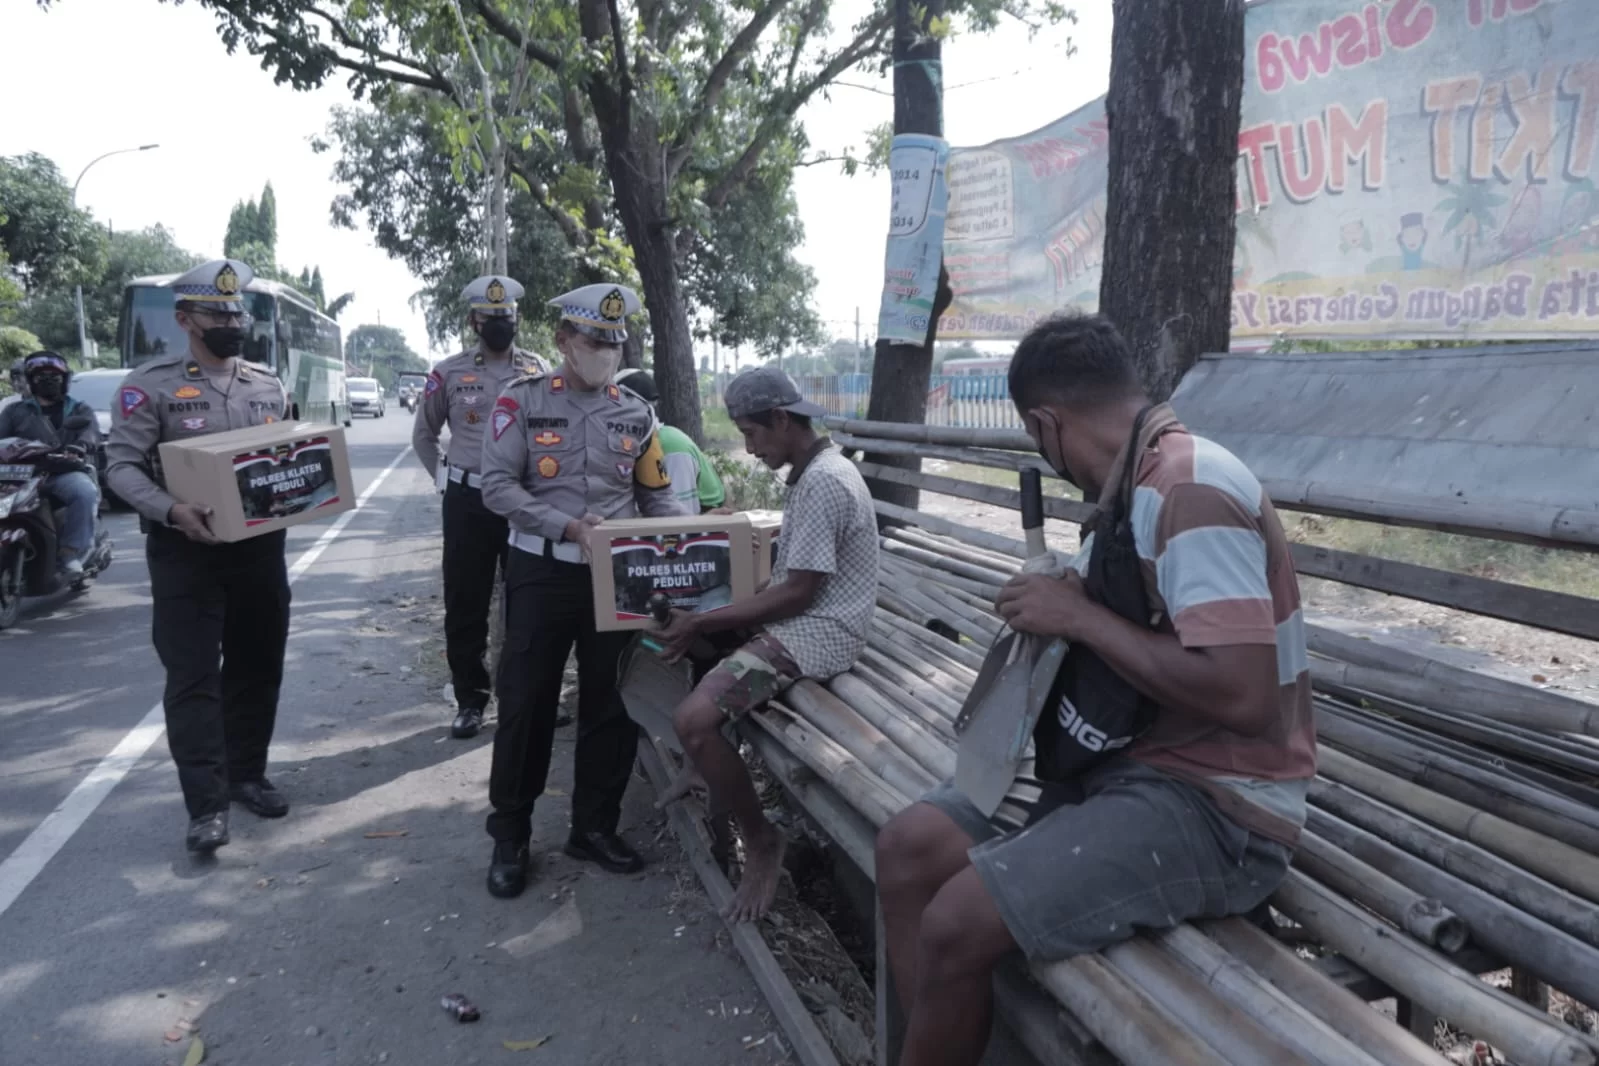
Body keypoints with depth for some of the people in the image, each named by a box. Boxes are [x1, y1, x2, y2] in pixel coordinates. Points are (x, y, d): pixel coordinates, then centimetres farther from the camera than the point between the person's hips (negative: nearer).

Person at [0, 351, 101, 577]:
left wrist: (81, 445, -22)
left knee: (86, 492, -36)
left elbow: (92, 434, 3)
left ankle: (70, 553, -34)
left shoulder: (80, 411, 23)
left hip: (65, 472, -2)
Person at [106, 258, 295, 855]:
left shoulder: (268, 386, 11)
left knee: (257, 667, 12)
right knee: (194, 677, -4)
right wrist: (170, 510, -27)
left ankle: (246, 775, 28)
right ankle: (206, 805, 0)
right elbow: (121, 466, -10)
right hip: (185, 550, -5)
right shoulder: (151, 385, -6)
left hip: (260, 546, 5)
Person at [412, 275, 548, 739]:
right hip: (468, 503, 0)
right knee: (465, 605, 5)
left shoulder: (540, 371, 3)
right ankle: (470, 700, 17)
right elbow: (423, 434, 14)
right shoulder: (448, 373, 2)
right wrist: (445, 478, 8)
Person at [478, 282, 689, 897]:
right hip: (542, 572, -3)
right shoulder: (522, 400, -4)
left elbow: (657, 497, 11)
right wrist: (567, 526, -22)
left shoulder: (637, 413, 7)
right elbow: (498, 487, -11)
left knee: (613, 703, 9)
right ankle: (510, 835, 19)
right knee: (526, 702, 3)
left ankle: (595, 827, 25)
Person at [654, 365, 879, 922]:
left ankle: (760, 841, -4)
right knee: (685, 635, 22)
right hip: (802, 615, 11)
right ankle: (707, 765, 32)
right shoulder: (812, 469, 11)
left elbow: (798, 592, -23)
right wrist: (703, 617, 12)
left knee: (693, 719, -24)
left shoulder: (823, 483, -22)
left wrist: (703, 622, -18)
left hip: (819, 631, -11)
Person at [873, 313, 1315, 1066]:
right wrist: (1055, 606, -1)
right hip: (1132, 761, 9)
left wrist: (1081, 618, -19)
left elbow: (1244, 696, -29)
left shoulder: (1191, 491, -20)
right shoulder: (1145, 486, 10)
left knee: (956, 925, -21)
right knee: (907, 849, -1)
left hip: (1219, 808, -9)